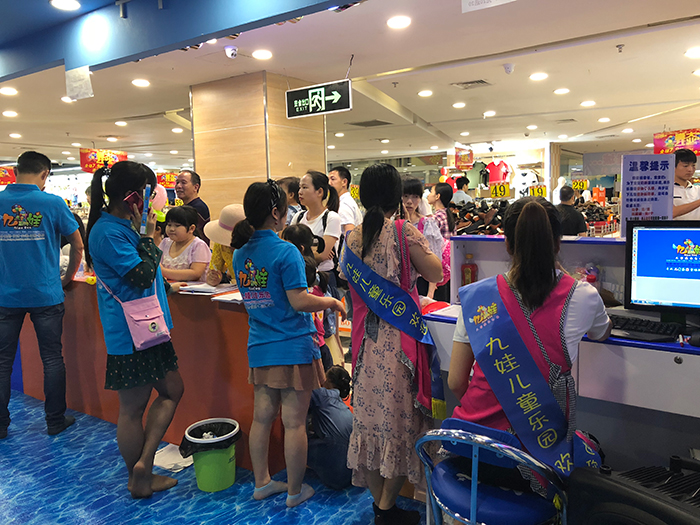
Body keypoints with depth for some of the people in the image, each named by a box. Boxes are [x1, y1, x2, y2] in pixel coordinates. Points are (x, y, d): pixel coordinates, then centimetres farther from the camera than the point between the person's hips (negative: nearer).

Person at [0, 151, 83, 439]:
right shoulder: (53, 203, -7)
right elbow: (77, 245, -2)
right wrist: (67, 277, 13)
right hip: (45, 295, -2)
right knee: (52, 359, 8)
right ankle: (55, 420, 17)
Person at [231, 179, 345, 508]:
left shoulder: (240, 253, 7)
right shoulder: (286, 252, -15)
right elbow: (299, 301, -19)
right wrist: (331, 302, -5)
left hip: (259, 350, 7)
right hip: (292, 347, -7)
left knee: (262, 418, 16)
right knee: (294, 422, 5)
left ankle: (262, 483, 31)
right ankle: (295, 491, 19)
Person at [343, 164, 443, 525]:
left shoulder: (352, 238, 3)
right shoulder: (404, 231, -12)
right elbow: (435, 273, -4)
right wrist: (419, 242, 10)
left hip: (366, 338, 5)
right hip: (398, 336, -5)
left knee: (369, 412, 14)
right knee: (399, 415, 7)